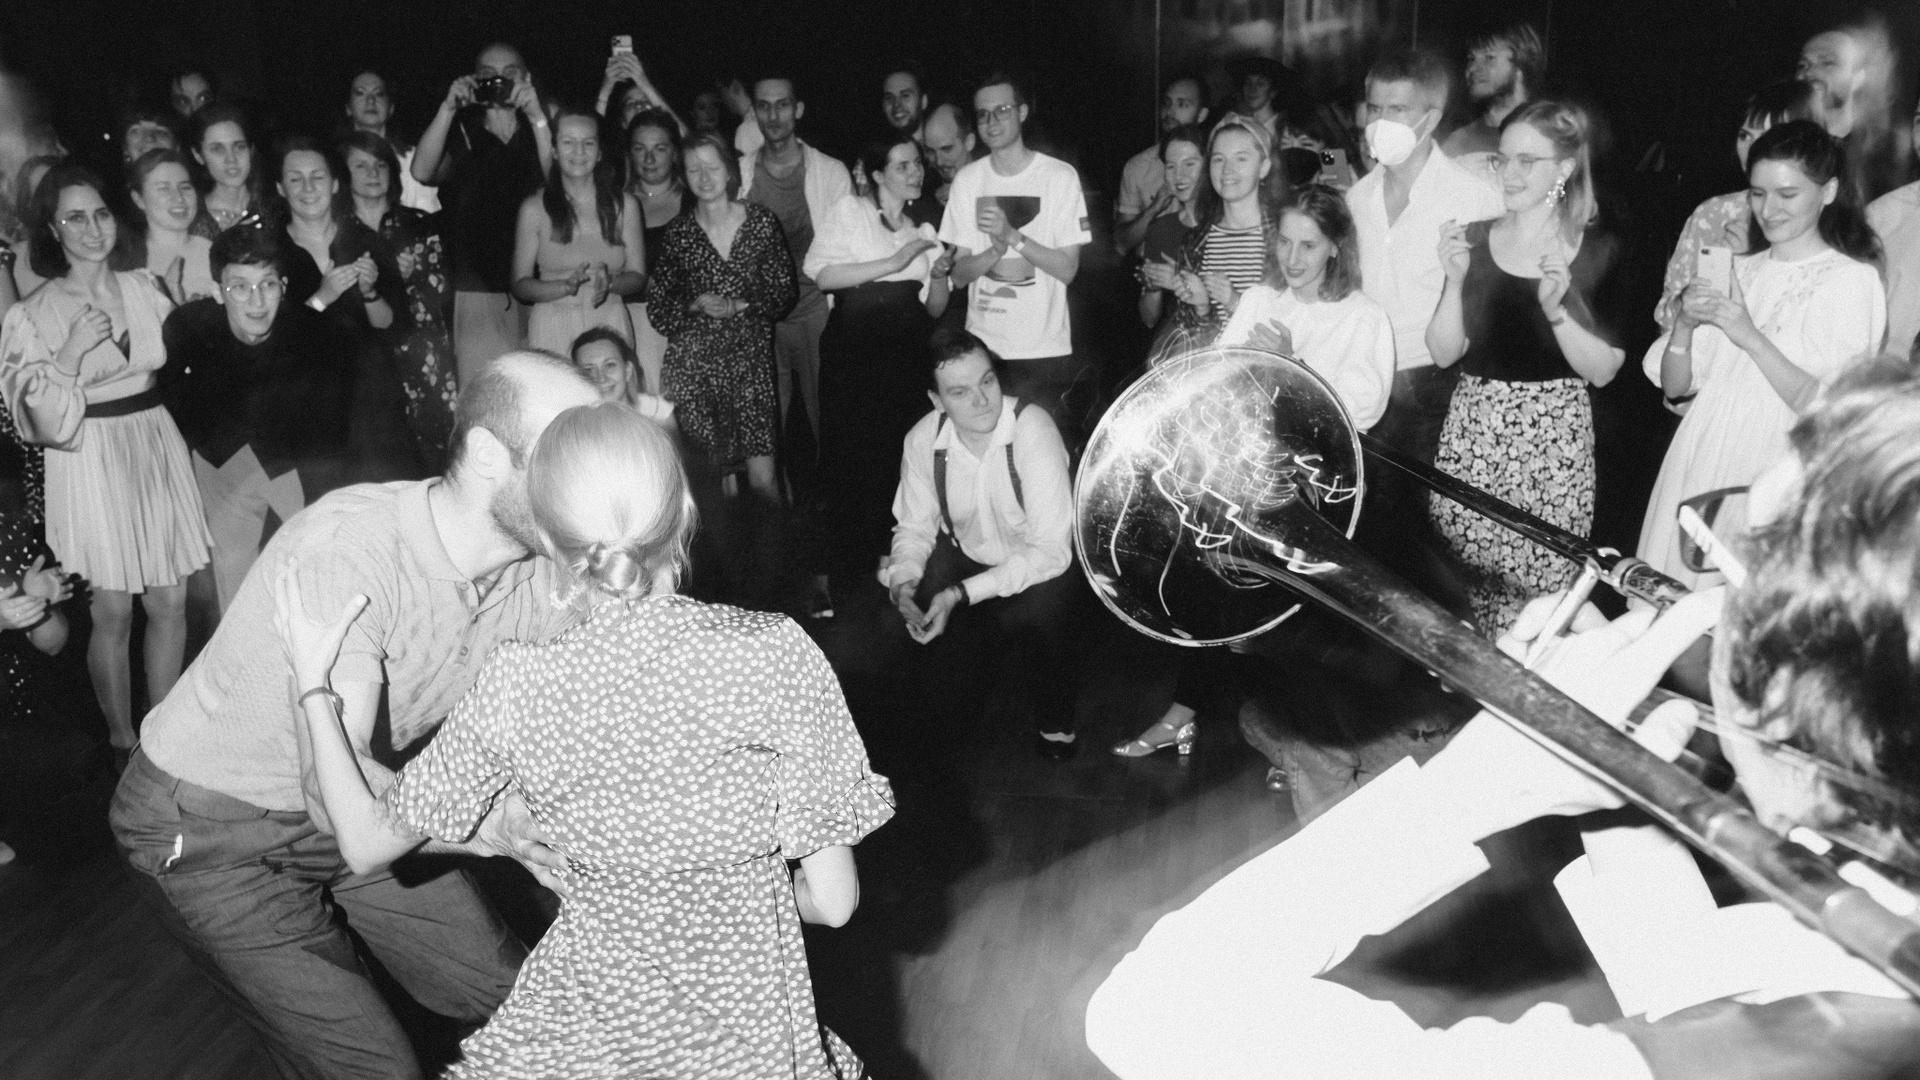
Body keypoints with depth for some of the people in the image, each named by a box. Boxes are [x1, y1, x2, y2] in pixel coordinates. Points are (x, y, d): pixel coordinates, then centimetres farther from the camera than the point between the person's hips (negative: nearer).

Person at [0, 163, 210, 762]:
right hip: (91, 462, -3)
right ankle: (124, 744, 20)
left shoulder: (144, 287, 5)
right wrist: (70, 356, -21)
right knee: (113, 612, 3)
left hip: (158, 449, 4)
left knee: (170, 602, 6)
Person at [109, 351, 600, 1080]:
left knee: (515, 1001, 6)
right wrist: (508, 832, -54)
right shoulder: (348, 549, -35)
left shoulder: (544, 575, -16)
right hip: (206, 828, -6)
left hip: (346, 805, 6)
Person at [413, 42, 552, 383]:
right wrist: (448, 108, -11)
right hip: (475, 291, -1)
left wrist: (537, 117, -14)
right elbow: (423, 172, -8)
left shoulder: (534, 133, 15)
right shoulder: (463, 134, 11)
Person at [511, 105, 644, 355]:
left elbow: (637, 275, 9)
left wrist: (609, 283, -11)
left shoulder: (624, 205, 7)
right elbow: (520, 285, 2)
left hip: (610, 325, 1)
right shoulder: (535, 208, 1)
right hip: (553, 328, -1)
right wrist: (566, 286, -15)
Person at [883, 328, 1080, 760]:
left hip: (1040, 567, -5)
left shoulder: (1032, 430, -28)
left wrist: (962, 593, -35)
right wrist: (903, 583, -22)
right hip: (966, 558, 5)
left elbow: (1051, 550, -30)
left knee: (1027, 616, -32)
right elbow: (914, 527, 1)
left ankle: (1055, 719, -2)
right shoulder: (923, 440, -14)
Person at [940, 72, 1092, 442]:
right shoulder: (967, 179, 4)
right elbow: (959, 273, 2)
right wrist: (996, 249, -18)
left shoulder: (1060, 176, -5)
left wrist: (1013, 236, -20)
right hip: (982, 346, 2)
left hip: (1046, 349, -2)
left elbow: (1067, 269, -8)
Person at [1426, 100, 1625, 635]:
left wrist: (1556, 308, -18)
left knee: (1541, 587, -3)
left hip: (1553, 439, -2)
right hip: (1472, 430, 2)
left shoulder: (1597, 254, -1)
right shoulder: (1473, 240, 5)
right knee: (1463, 580, 5)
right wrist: (1455, 281, -12)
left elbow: (1603, 370, -5)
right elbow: (1444, 352, 2)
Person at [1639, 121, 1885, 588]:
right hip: (1695, 470, 4)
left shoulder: (1853, 280, -3)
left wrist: (1752, 339, -19)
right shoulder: (1738, 271, 12)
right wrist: (1684, 327, -8)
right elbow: (1676, 388, 10)